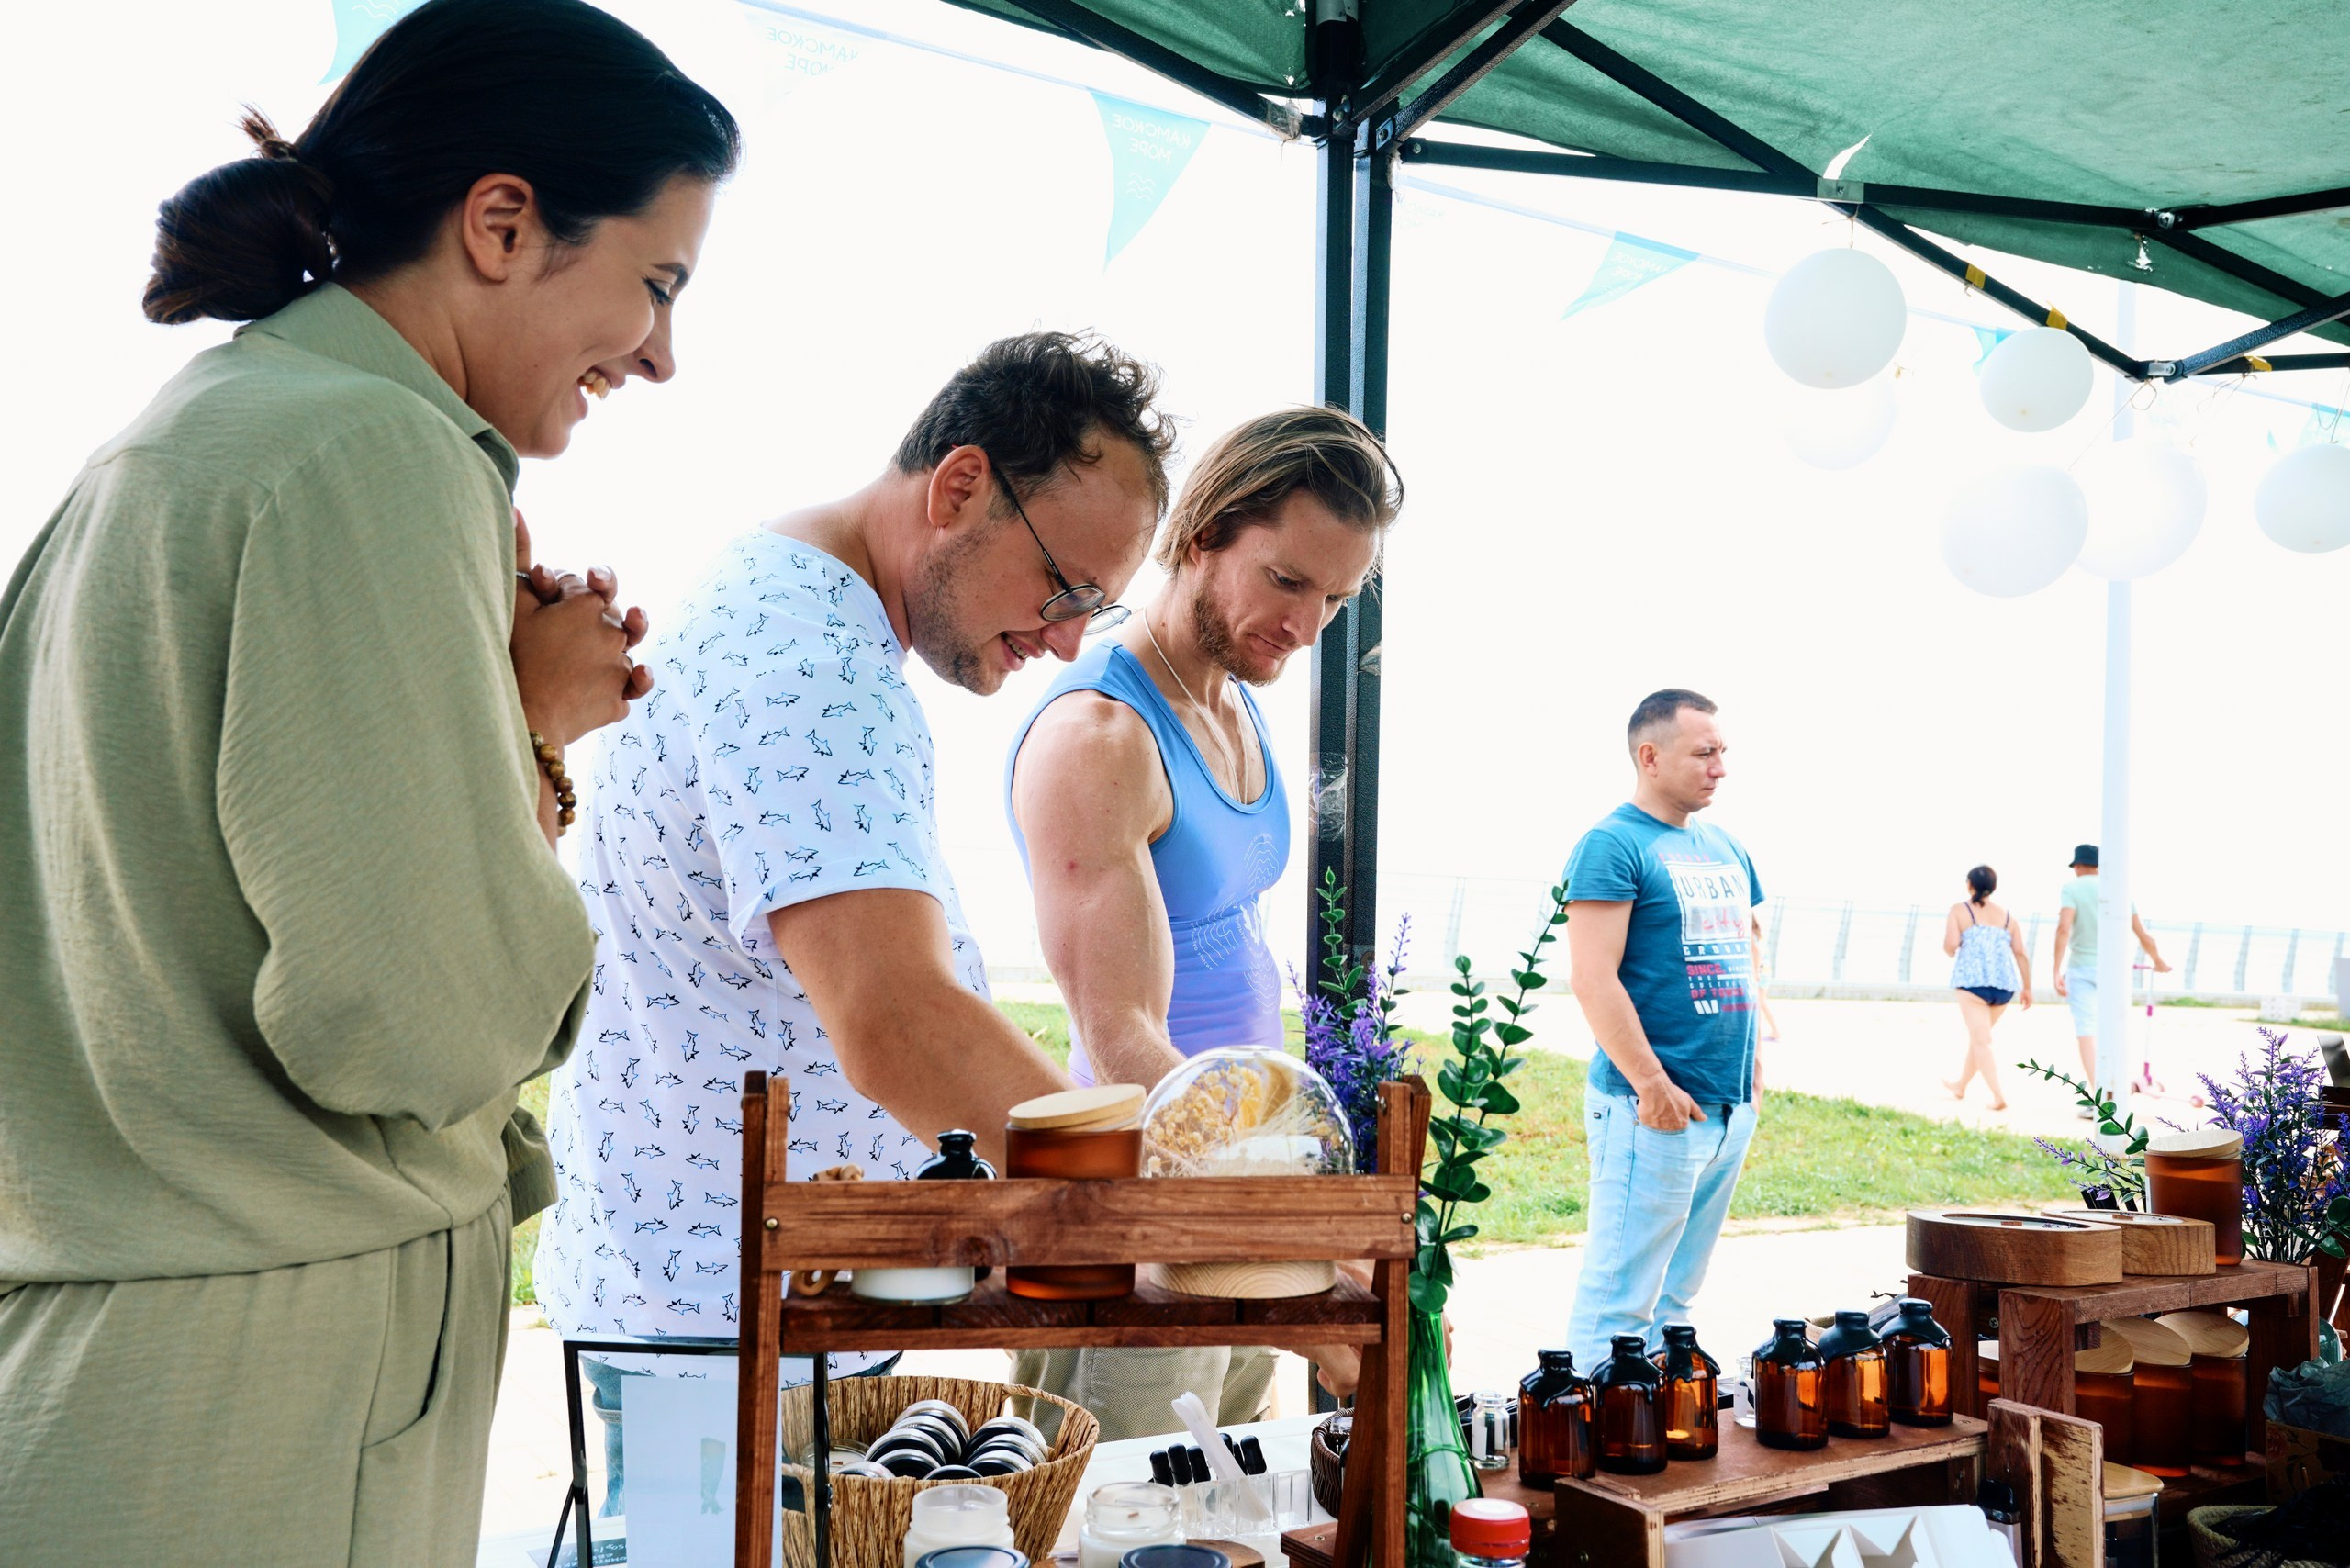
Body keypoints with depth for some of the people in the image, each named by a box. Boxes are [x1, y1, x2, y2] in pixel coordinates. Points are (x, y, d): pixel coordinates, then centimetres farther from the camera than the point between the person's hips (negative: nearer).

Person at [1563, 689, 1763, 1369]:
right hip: (1656, 1109, -8)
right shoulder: (1613, 845, -10)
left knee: (1677, 1295, 14)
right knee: (1621, 1300, -6)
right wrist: (1653, 1085, -18)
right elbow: (1594, 980, -16)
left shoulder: (1725, 848, 16)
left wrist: (1750, 1063, 15)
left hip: (1732, 1106, 8)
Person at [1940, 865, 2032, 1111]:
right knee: (1978, 1034, 22)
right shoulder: (2006, 914, 15)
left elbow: (1950, 945, -9)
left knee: (1981, 1040, -5)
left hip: (1973, 980, -5)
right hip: (2005, 983, 5)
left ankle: (1998, 1096, -19)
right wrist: (2027, 988, 14)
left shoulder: (1959, 910, 3)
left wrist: (1950, 950, 14)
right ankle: (1961, 1086, 38)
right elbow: (2021, 953, 10)